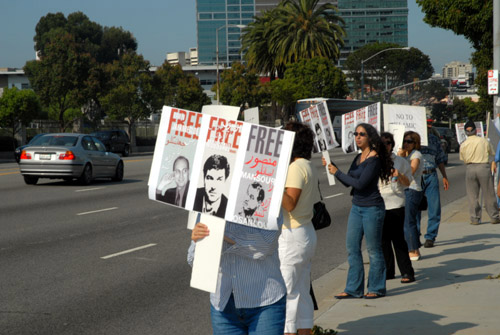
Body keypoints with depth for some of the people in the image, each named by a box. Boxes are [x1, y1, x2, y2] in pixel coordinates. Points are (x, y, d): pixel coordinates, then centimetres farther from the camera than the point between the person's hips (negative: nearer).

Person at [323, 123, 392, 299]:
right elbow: (347, 182, 14)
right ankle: (354, 289, 14)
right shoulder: (358, 157, 11)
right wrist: (331, 165, 5)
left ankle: (376, 288, 14)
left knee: (373, 249, 2)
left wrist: (337, 172, -14)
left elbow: (360, 183, -21)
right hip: (357, 207, 8)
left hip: (372, 208, -8)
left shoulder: (374, 159, -15)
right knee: (352, 246, 7)